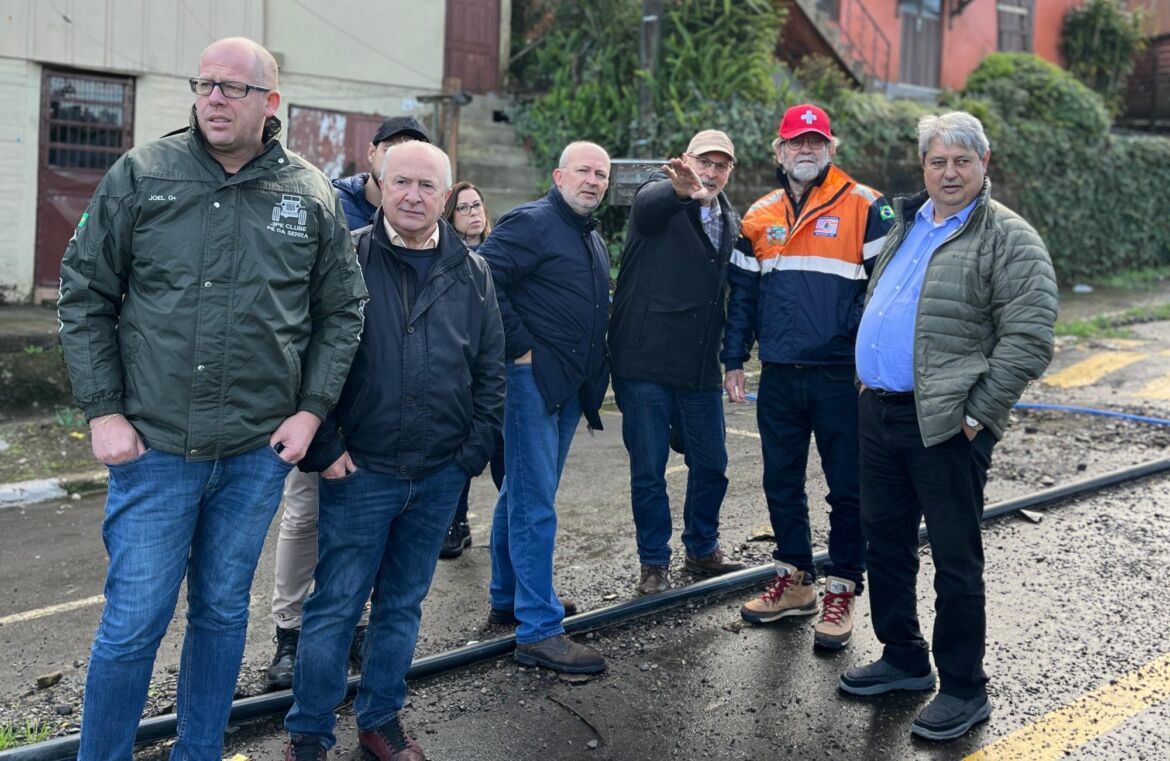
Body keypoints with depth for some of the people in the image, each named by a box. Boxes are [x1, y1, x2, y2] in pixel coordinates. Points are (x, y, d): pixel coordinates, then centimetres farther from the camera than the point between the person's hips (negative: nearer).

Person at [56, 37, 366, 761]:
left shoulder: (311, 196, 2)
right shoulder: (140, 175, -2)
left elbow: (342, 311, 8)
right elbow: (86, 296, 0)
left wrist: (312, 409, 0)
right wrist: (104, 411, -6)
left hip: (260, 450, 2)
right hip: (155, 446, -2)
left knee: (223, 611, 15)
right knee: (134, 622, 1)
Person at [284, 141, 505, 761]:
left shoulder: (472, 273, 6)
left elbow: (490, 368, 9)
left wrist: (475, 449, 3)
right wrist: (324, 448, -10)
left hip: (440, 476, 4)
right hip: (360, 471, -3)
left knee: (402, 605, 15)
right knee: (335, 606, 2)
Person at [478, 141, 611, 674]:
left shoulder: (594, 241, 19)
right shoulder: (531, 223, -10)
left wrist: (595, 370, 18)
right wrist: (520, 346, -19)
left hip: (570, 385, 9)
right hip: (533, 378, -9)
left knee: (523, 496, 18)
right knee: (535, 505, -9)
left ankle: (508, 599, 30)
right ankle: (539, 630, -6)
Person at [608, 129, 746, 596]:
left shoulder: (729, 221, 14)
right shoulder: (661, 196, -6)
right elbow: (648, 203, -33)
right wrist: (682, 189, -56)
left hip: (701, 368, 6)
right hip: (645, 363, -5)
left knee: (711, 465, 12)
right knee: (648, 471, 3)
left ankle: (702, 549, 32)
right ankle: (654, 564, 17)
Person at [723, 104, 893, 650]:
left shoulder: (864, 208, -5)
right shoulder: (760, 216, 10)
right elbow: (742, 293, 14)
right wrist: (734, 360, 10)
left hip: (842, 377, -5)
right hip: (779, 377, 5)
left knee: (847, 490, 4)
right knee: (781, 484, 13)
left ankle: (841, 591, 17)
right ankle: (794, 580, 29)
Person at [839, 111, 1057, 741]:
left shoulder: (1009, 239, -8)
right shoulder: (906, 225, 15)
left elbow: (1028, 338, -14)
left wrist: (976, 413, -17)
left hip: (945, 424, -7)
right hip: (879, 412, 8)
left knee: (955, 558, 1)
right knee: (886, 541, 16)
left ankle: (963, 689, 14)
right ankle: (903, 659, 33)